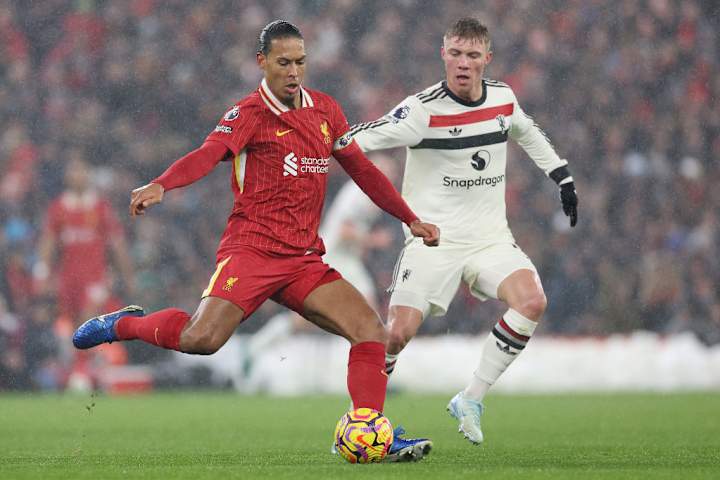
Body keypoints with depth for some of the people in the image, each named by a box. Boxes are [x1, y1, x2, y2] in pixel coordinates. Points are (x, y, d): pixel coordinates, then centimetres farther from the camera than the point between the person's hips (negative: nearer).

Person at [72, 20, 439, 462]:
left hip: (304, 259, 6)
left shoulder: (325, 110, 13)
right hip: (251, 248, -6)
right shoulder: (250, 114, -5)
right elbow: (208, 154, -22)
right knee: (202, 339, -23)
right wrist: (159, 186, -41)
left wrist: (410, 219, 22)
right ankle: (125, 325, 5)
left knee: (372, 331, -10)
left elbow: (361, 168, 23)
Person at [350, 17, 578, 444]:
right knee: (398, 332, -17)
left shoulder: (503, 98, 3)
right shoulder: (423, 109, -14)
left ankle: (471, 400, -8)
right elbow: (357, 142, -18)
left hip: (491, 239, 4)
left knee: (532, 302, -22)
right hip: (434, 242, -4)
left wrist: (563, 177, 26)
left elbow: (528, 133, 26)